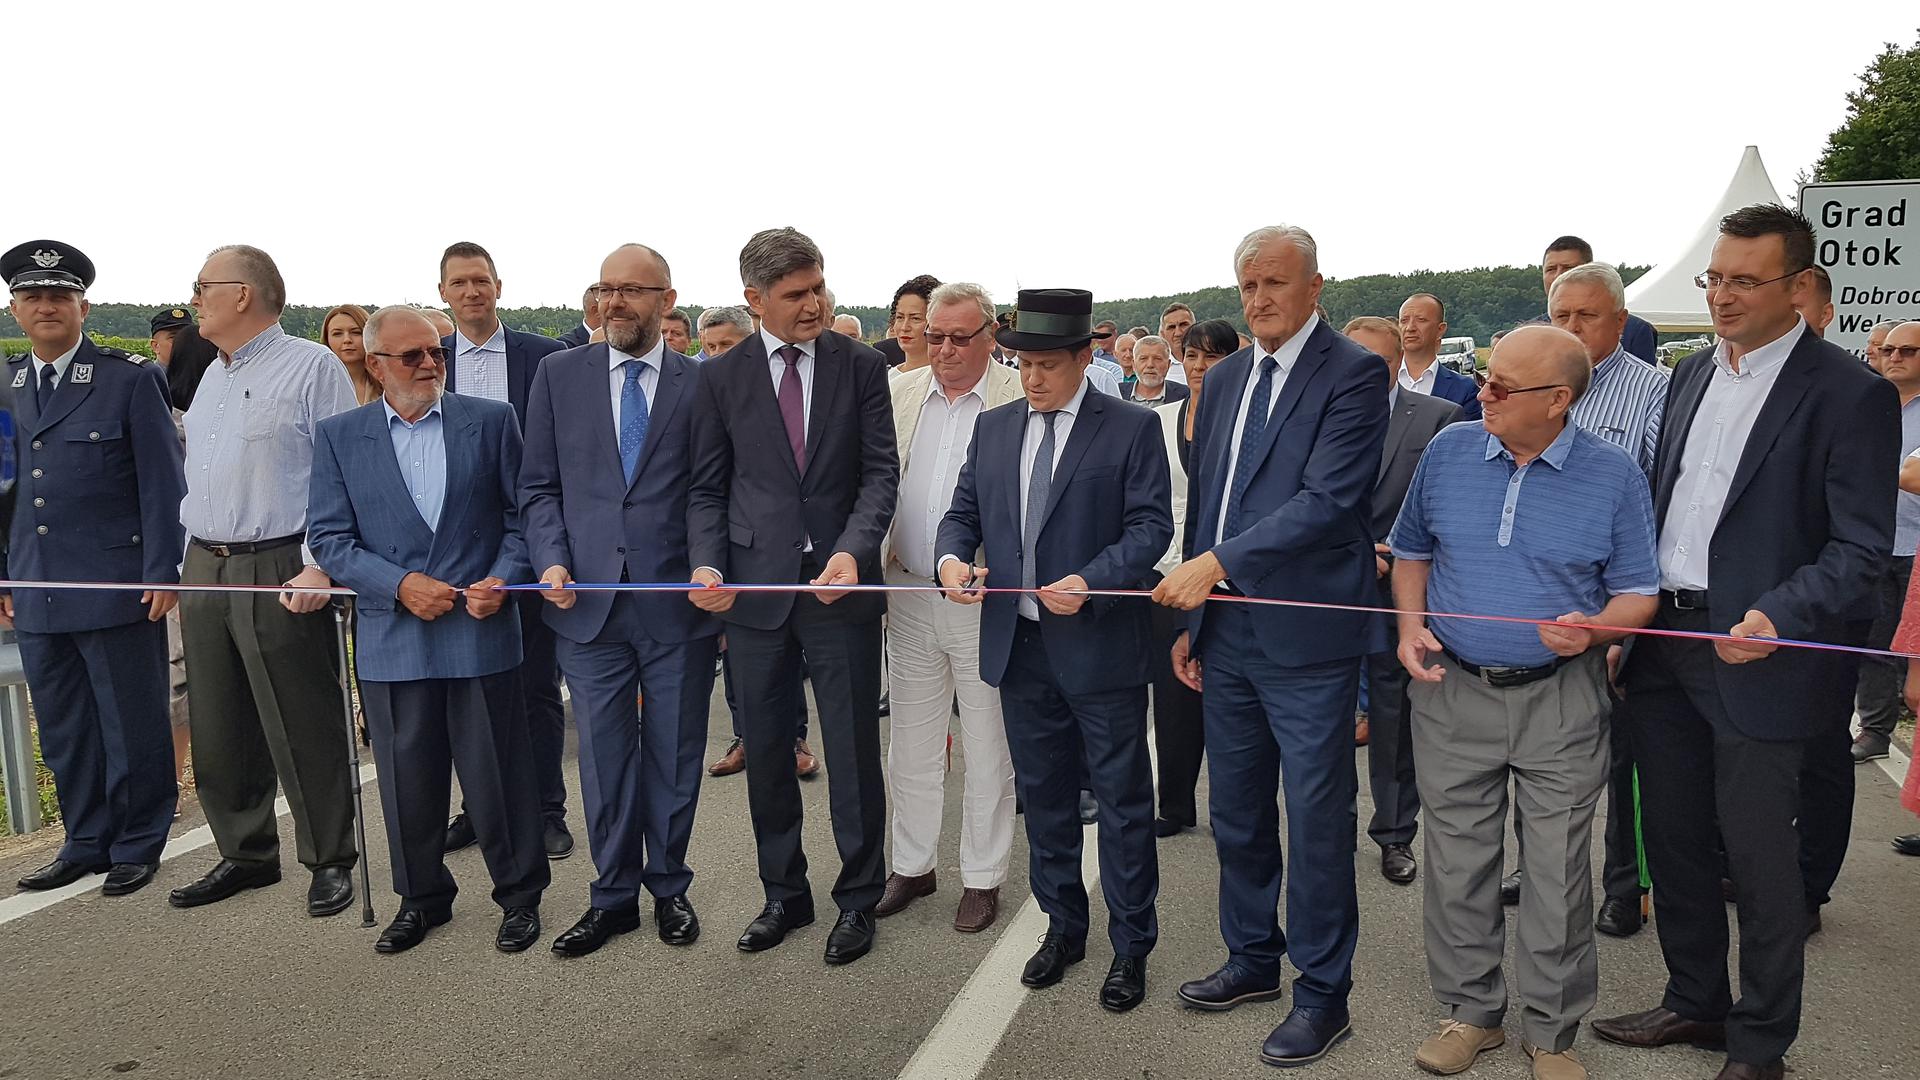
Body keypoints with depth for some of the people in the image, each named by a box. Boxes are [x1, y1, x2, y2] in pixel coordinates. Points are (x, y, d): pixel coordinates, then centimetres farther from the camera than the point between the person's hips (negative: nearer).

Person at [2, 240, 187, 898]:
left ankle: (138, 845, 18)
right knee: (63, 729, 13)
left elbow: (162, 484, -6)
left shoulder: (132, 379, -4)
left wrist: (163, 573, -10)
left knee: (131, 725, 4)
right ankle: (87, 843, 26)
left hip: (116, 588, -5)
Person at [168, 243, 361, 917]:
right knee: (218, 729, 12)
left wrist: (319, 567, -19)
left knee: (303, 731, -2)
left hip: (280, 573, -8)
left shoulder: (312, 367, -6)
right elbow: (197, 478, 22)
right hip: (205, 569, 8)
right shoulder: (213, 377, 18)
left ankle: (329, 861, 11)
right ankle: (245, 855, 25)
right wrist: (190, 567, 16)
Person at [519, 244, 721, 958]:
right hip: (589, 601, 1)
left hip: (678, 604, -1)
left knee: (675, 757, 11)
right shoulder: (560, 375, 6)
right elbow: (539, 485, 8)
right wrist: (551, 561, -7)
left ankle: (669, 888, 29)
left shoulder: (704, 383, 1)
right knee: (604, 759, 10)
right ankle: (614, 895, 26)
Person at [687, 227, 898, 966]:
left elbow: (881, 471, -4)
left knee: (854, 751, 6)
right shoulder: (720, 377, 4)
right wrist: (707, 563, -11)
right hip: (756, 588, 2)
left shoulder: (861, 367, 1)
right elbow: (708, 487, 6)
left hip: (840, 584, -1)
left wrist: (852, 551, -20)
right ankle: (783, 896, 29)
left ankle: (857, 899, 23)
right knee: (766, 753, 12)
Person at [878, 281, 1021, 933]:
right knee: (910, 745, 16)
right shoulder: (899, 393, 6)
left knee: (987, 751, 9)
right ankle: (911, 867, 33)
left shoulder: (1023, 401, -7)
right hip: (910, 596, 4)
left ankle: (982, 879, 25)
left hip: (987, 603, -4)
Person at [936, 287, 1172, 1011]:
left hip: (1101, 644, -5)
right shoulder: (993, 428, 10)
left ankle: (1131, 946, 19)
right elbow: (963, 512, 12)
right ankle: (1063, 928, 33)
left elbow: (1150, 525, -10)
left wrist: (1090, 582, -24)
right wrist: (952, 558, -11)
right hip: (1019, 645, 5)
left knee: (1122, 799, 4)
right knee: (1043, 795, 16)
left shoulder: (1131, 429, -5)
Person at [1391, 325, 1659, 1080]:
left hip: (1561, 700, -2)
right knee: (1456, 863, 10)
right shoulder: (1448, 451, 1)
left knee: (1558, 873, 6)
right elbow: (1412, 551, 12)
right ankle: (1471, 1012, 28)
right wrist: (1411, 624, -4)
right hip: (1452, 690, 2)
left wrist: (1593, 628, -21)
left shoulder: (1614, 476, -5)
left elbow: (1637, 594, 0)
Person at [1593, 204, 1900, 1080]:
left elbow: (1860, 545, -13)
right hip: (1665, 645, 6)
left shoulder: (1850, 393, -9)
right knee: (1673, 837, 16)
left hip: (1755, 656, -6)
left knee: (1759, 859, 5)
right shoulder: (1692, 375, 11)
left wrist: (1777, 618, -28)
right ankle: (1695, 1002, 36)